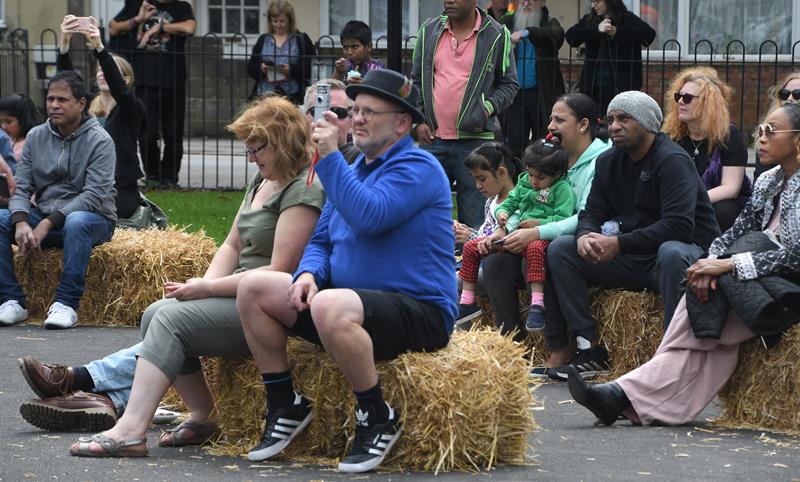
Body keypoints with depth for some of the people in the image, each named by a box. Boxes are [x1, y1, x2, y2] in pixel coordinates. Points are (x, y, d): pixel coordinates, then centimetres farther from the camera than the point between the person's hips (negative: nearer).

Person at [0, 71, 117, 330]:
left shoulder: (99, 140, -9)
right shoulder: (36, 136, 7)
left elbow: (95, 195, -19)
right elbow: (21, 187, 1)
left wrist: (48, 223, -26)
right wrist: (21, 222, -22)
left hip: (93, 218, -5)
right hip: (44, 217, 5)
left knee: (77, 222, -39)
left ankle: (66, 304, -34)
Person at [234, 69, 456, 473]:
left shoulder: (416, 168, -10)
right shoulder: (353, 168, 19)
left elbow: (369, 217, -27)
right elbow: (321, 240, 19)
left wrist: (329, 156, -21)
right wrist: (309, 273, -4)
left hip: (419, 312, -9)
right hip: (355, 301, 9)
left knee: (330, 307, -39)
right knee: (253, 289, -2)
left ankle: (378, 419, -20)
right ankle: (285, 406, 5)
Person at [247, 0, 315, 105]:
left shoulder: (302, 39, 6)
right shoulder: (263, 40, 15)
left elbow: (312, 67, -1)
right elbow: (250, 68, 13)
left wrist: (292, 69, -17)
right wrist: (260, 68, -9)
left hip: (293, 96, -3)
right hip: (264, 95, 3)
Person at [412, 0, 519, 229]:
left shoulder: (497, 36, 0)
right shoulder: (429, 30, 9)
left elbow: (509, 84, 6)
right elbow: (416, 80, 16)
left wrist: (488, 109, -10)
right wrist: (418, 120, 5)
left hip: (475, 140, -3)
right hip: (432, 138, 3)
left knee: (473, 217, -1)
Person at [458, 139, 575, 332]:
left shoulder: (562, 189, -5)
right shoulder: (524, 183, 16)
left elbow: (564, 219, -14)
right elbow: (511, 202, 22)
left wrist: (538, 223, -17)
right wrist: (502, 212, 0)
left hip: (541, 236, -7)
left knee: (534, 248, -46)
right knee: (471, 247, 1)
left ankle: (537, 305, -48)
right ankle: (467, 303, 7)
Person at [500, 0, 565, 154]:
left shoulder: (549, 23, 1)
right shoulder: (509, 21, 9)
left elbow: (558, 34, -21)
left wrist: (526, 33, -34)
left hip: (542, 94, -1)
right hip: (516, 94, 1)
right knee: (515, 141, -4)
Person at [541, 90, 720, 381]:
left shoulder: (672, 161, -16)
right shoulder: (609, 162, 9)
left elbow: (679, 225, -28)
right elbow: (592, 214, 10)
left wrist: (619, 244, -29)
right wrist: (585, 236, -17)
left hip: (689, 250, -8)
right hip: (635, 259, 8)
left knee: (671, 254, -42)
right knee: (561, 250, -6)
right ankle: (589, 350, -13)